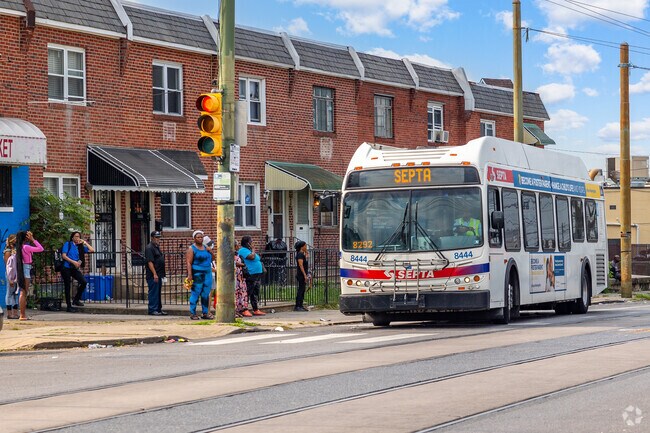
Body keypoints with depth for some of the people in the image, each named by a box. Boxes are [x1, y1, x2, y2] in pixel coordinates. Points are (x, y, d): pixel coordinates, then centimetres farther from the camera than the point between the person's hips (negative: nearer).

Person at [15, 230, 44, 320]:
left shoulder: (20, 247, 10)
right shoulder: (26, 247, -16)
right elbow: (40, 249, -16)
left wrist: (32, 240, 14)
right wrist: (33, 239, -10)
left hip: (22, 270, 9)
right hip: (26, 270, -9)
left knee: (23, 293, 12)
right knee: (24, 293, -8)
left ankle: (23, 315, 14)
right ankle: (22, 315, -8)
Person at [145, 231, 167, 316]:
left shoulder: (157, 247, 18)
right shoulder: (149, 248, -13)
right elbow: (150, 262, -19)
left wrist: (162, 274, 21)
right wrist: (154, 274, -23)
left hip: (158, 275, 10)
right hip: (153, 275, -10)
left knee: (158, 293, 13)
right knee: (153, 292, -7)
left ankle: (159, 309, 18)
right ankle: (153, 310, -4)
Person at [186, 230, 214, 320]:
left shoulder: (205, 247, 16)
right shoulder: (192, 249, -3)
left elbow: (212, 258, 22)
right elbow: (189, 262, -11)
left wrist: (210, 251, 2)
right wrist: (189, 274, -20)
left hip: (207, 274, 6)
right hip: (197, 275, -6)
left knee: (206, 295, 7)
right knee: (195, 294, -5)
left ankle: (205, 313, 12)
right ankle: (193, 313, -1)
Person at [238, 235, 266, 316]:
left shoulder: (249, 250, 20)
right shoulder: (243, 250, -10)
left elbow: (257, 260, 27)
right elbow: (252, 257, -25)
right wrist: (253, 250, -9)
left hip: (257, 275, 10)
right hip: (250, 276, -10)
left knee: (255, 294, 13)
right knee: (247, 293, -10)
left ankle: (256, 310, 18)